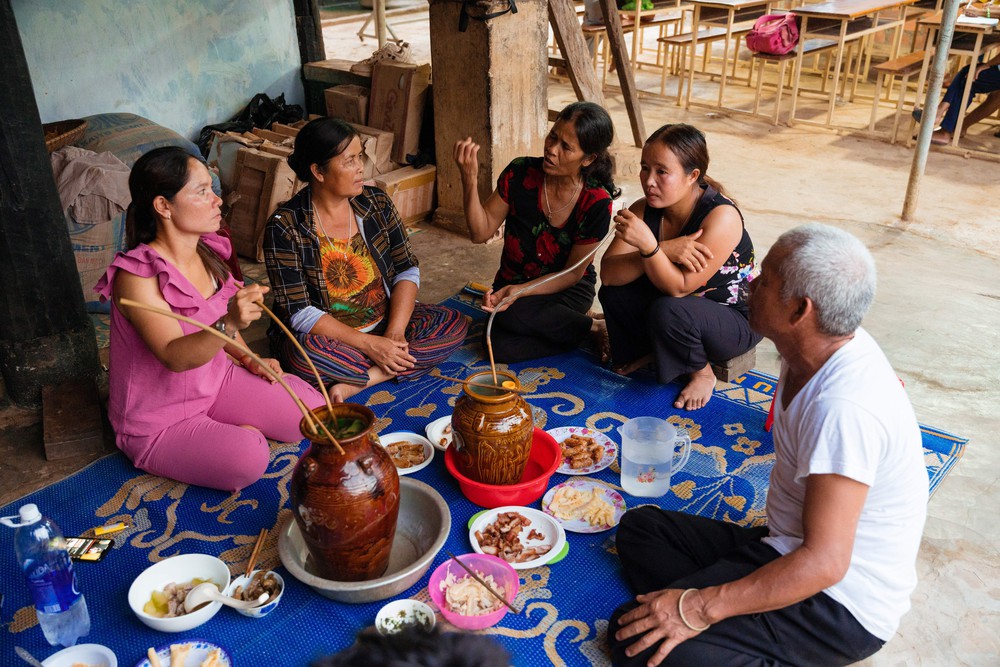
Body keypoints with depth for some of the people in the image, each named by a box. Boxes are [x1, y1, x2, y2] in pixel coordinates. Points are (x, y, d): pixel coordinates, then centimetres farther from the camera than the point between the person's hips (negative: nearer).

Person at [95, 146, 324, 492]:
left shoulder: (208, 251, -2)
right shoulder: (136, 276, -26)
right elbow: (174, 356, -34)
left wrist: (246, 358, 2)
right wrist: (230, 324, -51)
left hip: (216, 381, 7)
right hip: (159, 422, -7)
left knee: (311, 410, -5)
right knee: (248, 458, -29)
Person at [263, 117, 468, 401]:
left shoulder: (376, 203, 0)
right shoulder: (285, 226, -14)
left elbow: (407, 270, 0)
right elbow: (299, 312, -17)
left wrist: (395, 331, -17)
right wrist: (369, 345, -24)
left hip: (384, 323, 5)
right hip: (326, 335, -5)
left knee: (455, 324, -15)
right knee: (306, 353, -37)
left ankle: (359, 381, -21)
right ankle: (389, 370, -14)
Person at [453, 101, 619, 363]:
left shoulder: (597, 203, -18)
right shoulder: (520, 174, -14)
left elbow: (572, 273, -13)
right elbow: (481, 232, -9)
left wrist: (519, 291, -28)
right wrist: (470, 178, -25)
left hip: (568, 290, -3)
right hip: (513, 283, 3)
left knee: (513, 315, -35)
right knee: (501, 347, -27)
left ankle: (594, 326, -9)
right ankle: (588, 324, -5)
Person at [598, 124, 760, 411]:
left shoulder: (721, 217, -29)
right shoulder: (645, 210, -11)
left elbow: (679, 288, -29)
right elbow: (608, 274, -21)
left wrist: (648, 246, -46)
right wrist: (664, 250, -35)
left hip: (735, 320, -6)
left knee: (668, 310, -35)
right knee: (614, 291, -16)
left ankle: (702, 372, -3)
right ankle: (646, 352, 13)